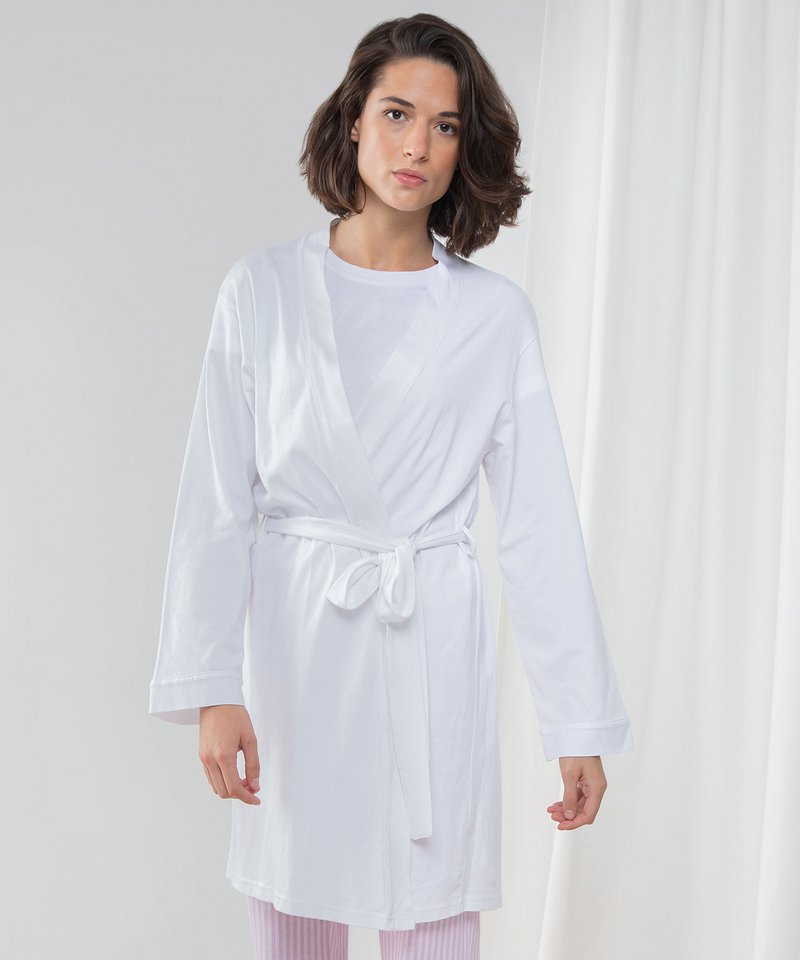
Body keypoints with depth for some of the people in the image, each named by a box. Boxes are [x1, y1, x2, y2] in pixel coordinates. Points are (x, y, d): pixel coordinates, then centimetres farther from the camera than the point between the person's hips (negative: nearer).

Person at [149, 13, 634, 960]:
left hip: (432, 641, 0)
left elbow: (539, 524, 0)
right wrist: (212, 689, -10)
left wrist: (580, 723, -1)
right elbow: (216, 503, -2)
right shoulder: (263, 289, 0)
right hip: (294, 636, 1)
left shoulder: (496, 313, 0)